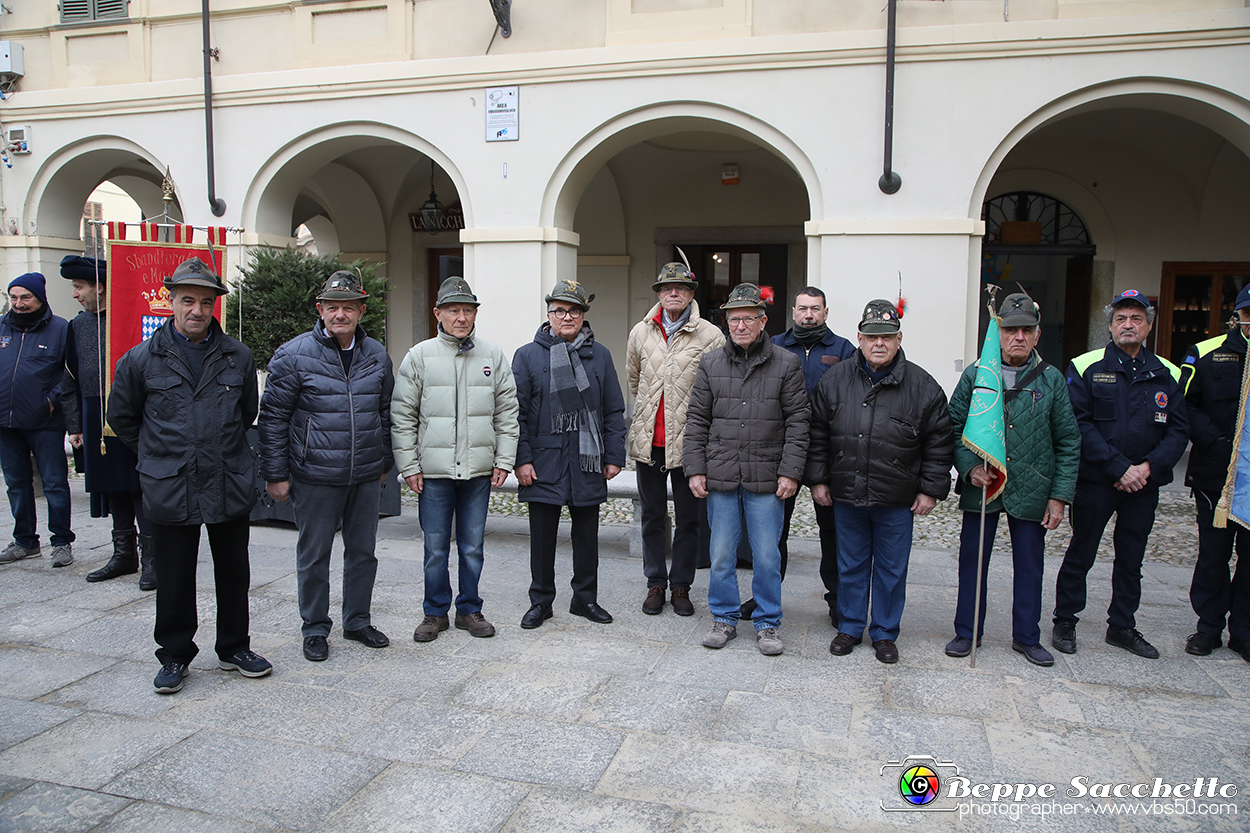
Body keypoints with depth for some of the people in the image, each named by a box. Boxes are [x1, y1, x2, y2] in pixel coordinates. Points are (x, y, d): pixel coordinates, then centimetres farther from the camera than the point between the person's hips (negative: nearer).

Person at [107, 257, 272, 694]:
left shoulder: (238, 356, 3)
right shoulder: (142, 359, -1)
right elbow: (121, 416, 12)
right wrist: (157, 453, 13)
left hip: (230, 485, 2)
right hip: (170, 489, -1)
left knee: (233, 571, 11)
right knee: (174, 577, 8)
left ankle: (234, 648, 27)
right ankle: (174, 655, 24)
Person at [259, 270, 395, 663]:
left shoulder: (377, 356, 6)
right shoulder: (294, 355, -7)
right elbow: (273, 419, -5)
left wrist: (384, 463, 15)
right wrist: (275, 474, -7)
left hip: (366, 477, 4)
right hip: (315, 477, -4)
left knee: (363, 551, 13)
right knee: (314, 555, 8)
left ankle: (358, 622, 29)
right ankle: (315, 629, 24)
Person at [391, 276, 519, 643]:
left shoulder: (493, 356, 5)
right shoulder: (419, 356, 0)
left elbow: (507, 413, 8)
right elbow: (402, 416, 1)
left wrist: (504, 460, 2)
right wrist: (409, 466, -3)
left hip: (479, 471, 1)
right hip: (433, 472, -1)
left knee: (473, 547, 10)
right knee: (436, 548, 7)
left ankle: (470, 610, 25)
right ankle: (436, 613, 23)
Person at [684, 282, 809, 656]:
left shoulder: (786, 364, 2)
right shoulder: (710, 364, 7)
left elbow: (797, 422, 1)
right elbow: (697, 420, 8)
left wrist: (790, 472, -6)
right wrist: (695, 469, 1)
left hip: (766, 479, -1)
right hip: (720, 476, 2)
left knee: (767, 555, 5)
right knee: (721, 554, 9)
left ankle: (767, 623, 21)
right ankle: (724, 618, 25)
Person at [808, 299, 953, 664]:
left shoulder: (922, 386, -5)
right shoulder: (835, 379, 0)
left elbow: (939, 443, 1)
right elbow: (818, 434, 6)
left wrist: (931, 489, -2)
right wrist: (818, 479, 3)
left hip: (897, 501, -1)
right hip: (846, 497, 1)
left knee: (891, 570, 11)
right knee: (850, 566, 14)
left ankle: (885, 633, 27)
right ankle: (850, 627, 30)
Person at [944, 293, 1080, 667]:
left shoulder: (1052, 380, 1)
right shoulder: (975, 375, 0)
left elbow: (1068, 442, 3)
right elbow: (954, 425, 3)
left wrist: (1060, 495, -2)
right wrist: (969, 467, -13)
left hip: (1031, 491, 0)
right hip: (981, 488, 0)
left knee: (1029, 566, 11)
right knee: (972, 561, 9)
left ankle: (1026, 637, 28)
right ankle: (966, 632, 24)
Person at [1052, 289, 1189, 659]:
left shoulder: (1167, 374, 6)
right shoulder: (1086, 368, -4)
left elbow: (1178, 431, 4)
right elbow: (1079, 426, -11)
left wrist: (1149, 467, -12)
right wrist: (1119, 467, -17)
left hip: (1144, 484, 4)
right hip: (1095, 480, -3)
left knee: (1131, 557, 14)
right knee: (1081, 553, 6)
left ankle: (1122, 626, 28)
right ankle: (1065, 621, 20)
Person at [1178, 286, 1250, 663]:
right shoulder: (1206, 353, 0)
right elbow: (1186, 407, -3)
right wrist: (1218, 443, -15)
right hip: (1216, 473, -1)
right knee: (1213, 553, 8)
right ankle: (1209, 626, 22)